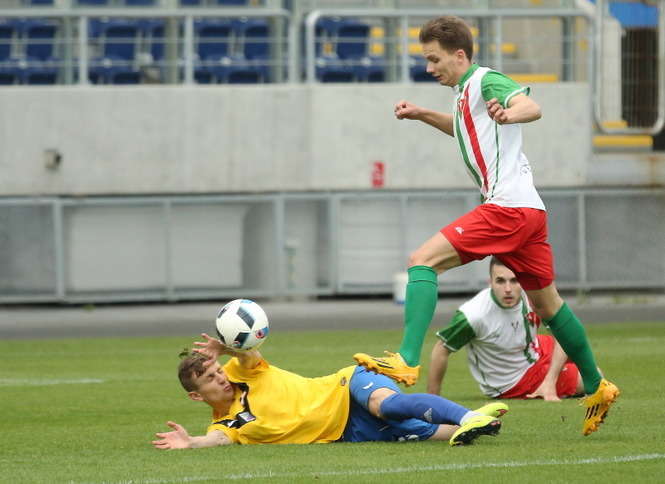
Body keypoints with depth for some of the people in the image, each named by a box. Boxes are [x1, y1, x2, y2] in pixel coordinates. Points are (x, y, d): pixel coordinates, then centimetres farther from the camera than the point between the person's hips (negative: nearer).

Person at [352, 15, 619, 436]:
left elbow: (532, 108, -27)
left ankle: (407, 361, -28)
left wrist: (508, 115, -48)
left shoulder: (485, 81, -8)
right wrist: (423, 114, 31)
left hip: (507, 207, -10)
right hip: (530, 211, 10)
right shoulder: (465, 92, 20)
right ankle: (596, 388, 28)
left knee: (422, 261, -16)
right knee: (546, 303, 19)